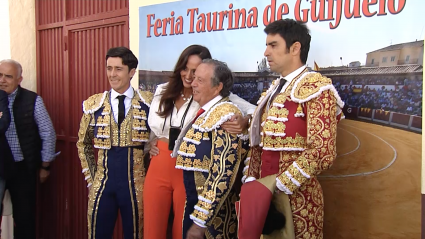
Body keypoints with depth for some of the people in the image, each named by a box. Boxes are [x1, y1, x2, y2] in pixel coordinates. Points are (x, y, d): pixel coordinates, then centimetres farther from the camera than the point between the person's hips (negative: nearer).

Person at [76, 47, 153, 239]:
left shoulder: (149, 103, -4)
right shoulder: (93, 104, 2)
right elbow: (83, 144, 13)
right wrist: (91, 178, 9)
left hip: (136, 184, -1)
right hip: (102, 184, 2)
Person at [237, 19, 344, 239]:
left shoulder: (316, 87, -11)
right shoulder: (273, 91, 14)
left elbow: (323, 153, -21)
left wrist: (278, 186, -18)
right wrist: (251, 183, 1)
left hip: (296, 198, -7)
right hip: (265, 195, 7)